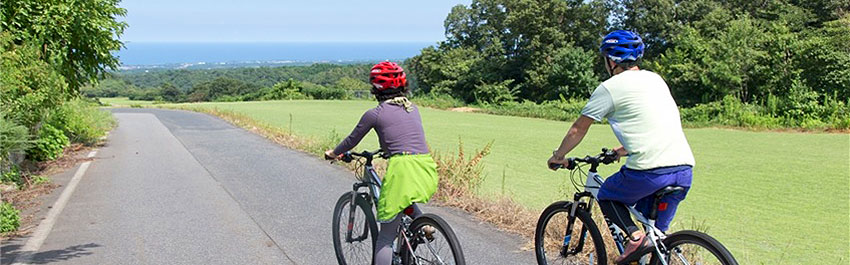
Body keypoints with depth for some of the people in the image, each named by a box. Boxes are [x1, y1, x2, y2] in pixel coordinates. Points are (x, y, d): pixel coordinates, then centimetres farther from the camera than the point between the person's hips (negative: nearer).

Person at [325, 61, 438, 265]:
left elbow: (352, 141, 16)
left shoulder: (375, 114, 3)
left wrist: (333, 153, 35)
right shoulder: (413, 108, 18)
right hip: (427, 169, 6)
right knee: (403, 194, 38)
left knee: (386, 237, 5)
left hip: (402, 168, -5)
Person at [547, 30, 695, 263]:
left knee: (606, 197, 20)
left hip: (650, 171, -7)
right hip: (685, 169, 7)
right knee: (656, 235, 19)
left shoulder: (610, 88, 1)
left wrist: (558, 156, 24)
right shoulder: (655, 79, 20)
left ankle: (634, 235, -5)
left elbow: (577, 130, 8)